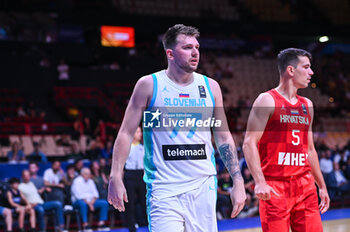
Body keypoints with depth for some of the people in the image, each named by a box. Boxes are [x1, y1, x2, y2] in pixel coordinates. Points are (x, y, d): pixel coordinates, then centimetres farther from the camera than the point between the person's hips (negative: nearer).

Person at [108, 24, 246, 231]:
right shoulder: (149, 85, -1)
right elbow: (126, 133, 0)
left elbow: (224, 138, 13)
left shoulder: (210, 87, 8)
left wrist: (238, 182, 8)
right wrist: (116, 178, -9)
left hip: (203, 187, 4)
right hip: (164, 189, -3)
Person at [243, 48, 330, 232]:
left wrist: (322, 186, 22)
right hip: (275, 187, -6)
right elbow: (249, 142, -12)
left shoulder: (307, 105, 16)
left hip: (305, 185, 7)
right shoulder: (267, 100, -5)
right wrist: (259, 182, -23)